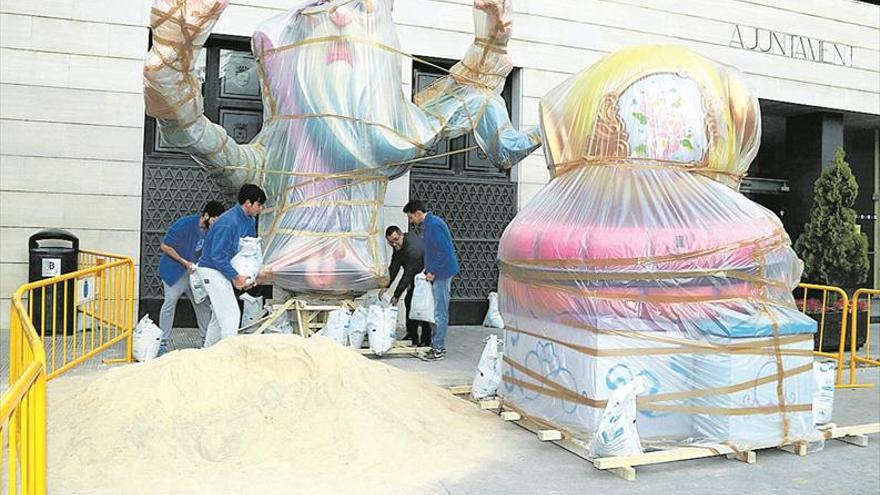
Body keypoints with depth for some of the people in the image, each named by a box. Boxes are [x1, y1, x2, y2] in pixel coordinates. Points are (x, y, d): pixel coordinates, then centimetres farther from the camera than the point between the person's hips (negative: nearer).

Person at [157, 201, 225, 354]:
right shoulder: (185, 224, -23)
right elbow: (165, 246, -18)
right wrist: (184, 262, -20)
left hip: (195, 271, 6)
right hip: (174, 270, -6)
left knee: (202, 303, 6)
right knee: (170, 301, -7)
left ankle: (206, 339, 18)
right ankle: (163, 342, 2)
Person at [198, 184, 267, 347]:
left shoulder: (250, 221, 4)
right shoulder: (228, 222, -25)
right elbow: (217, 254, -26)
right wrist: (235, 277, -20)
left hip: (222, 270, 10)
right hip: (212, 270, -10)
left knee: (219, 315, 17)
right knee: (231, 315, -12)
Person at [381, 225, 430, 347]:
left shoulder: (413, 249, -35)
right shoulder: (398, 245, -6)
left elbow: (408, 275, -33)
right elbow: (394, 267, -2)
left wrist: (396, 295, -29)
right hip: (416, 275, 10)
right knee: (409, 301, 12)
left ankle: (426, 340, -7)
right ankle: (411, 335, 22)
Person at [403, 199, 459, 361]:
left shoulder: (433, 225, -19)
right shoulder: (430, 223, 13)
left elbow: (445, 251, -24)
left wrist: (433, 272, -18)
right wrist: (429, 270, 17)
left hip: (441, 274, -10)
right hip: (440, 273, 10)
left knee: (440, 312, -3)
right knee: (439, 311, 15)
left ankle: (439, 349, 3)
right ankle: (436, 344, 23)